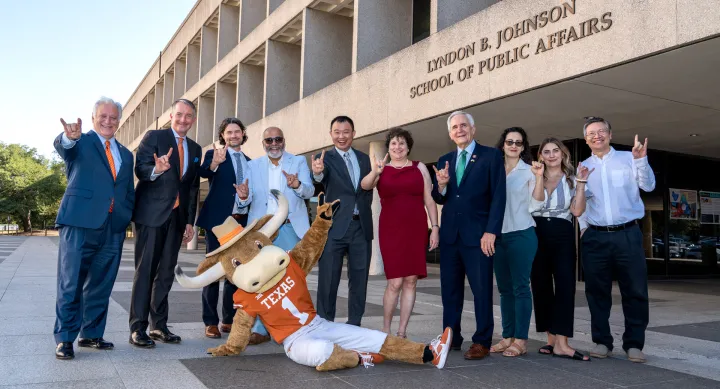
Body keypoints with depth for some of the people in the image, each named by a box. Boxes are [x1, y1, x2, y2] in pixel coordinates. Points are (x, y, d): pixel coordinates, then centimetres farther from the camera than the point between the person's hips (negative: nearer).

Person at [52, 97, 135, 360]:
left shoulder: (126, 154, 19)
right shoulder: (80, 142, 4)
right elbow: (61, 146, -20)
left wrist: (128, 218, 8)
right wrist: (69, 137, -44)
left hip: (114, 229, 5)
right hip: (80, 222, -5)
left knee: (100, 285, 10)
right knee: (71, 284, -1)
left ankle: (91, 334, 21)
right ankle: (65, 338, 9)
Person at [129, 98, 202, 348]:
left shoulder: (195, 149, 15)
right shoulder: (154, 137, -1)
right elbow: (140, 168, -12)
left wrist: (190, 221, 10)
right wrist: (156, 170, -35)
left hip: (177, 216, 5)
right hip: (151, 214, -5)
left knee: (166, 272, 9)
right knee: (146, 270, -3)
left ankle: (159, 325, 18)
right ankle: (138, 328, 3)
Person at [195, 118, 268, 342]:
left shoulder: (249, 162, 16)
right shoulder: (214, 154, 1)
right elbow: (203, 173, -22)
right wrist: (214, 163, -41)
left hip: (242, 221, 5)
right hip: (218, 219, -5)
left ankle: (229, 320, 18)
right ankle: (211, 322, 5)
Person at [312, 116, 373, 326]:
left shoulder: (363, 158, 13)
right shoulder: (325, 158, -1)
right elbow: (323, 177, -24)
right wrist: (317, 173, -46)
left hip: (361, 226, 4)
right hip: (335, 226, -4)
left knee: (359, 279, 10)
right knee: (328, 279, 1)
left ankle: (354, 326, 21)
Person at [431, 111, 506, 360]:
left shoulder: (491, 155, 0)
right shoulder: (444, 161, 14)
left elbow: (498, 196, -7)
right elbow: (439, 200, 13)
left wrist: (491, 231, -15)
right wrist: (441, 185, -10)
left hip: (478, 234, -5)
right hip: (450, 234, 5)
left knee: (481, 289, 1)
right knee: (450, 289, 10)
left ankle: (482, 342, 10)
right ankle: (451, 337, 20)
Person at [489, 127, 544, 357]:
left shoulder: (529, 171, 1)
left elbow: (536, 205, -6)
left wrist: (539, 177, -17)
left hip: (522, 235, -4)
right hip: (498, 236, 4)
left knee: (520, 287, -4)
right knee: (504, 288, 9)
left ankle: (521, 340, 1)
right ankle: (507, 337, 16)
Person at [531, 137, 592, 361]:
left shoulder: (571, 180, 8)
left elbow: (577, 211, -4)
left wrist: (581, 183, -9)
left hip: (562, 236, -1)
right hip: (537, 235, 1)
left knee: (565, 285, -11)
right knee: (541, 286, 3)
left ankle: (561, 343, -12)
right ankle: (551, 339, 13)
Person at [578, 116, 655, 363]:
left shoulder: (628, 159, 6)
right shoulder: (582, 167, 11)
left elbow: (648, 185, -4)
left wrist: (641, 160, -18)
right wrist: (584, 229, 4)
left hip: (628, 234, -1)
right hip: (595, 237, 2)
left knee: (635, 291, 0)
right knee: (597, 292, 6)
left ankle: (634, 344, 11)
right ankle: (602, 341, 16)